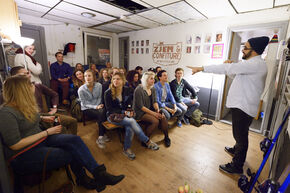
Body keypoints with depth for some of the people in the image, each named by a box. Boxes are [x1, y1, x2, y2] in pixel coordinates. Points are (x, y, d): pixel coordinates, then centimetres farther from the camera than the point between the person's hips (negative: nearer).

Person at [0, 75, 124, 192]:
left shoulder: (25, 106, 9)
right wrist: (46, 132, -16)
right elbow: (15, 145, -20)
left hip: (41, 139, 7)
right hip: (23, 155, -6)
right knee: (72, 154, -20)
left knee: (74, 140, -20)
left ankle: (99, 174, -16)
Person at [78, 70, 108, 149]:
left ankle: (100, 138, -18)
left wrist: (98, 105, -14)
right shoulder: (81, 89, -13)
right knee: (101, 115, -30)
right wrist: (95, 107, -21)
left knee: (102, 112, -31)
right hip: (86, 108, -3)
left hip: (97, 106, 3)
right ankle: (103, 134, -13)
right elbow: (84, 103, -9)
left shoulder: (99, 85, -6)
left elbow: (99, 98, 4)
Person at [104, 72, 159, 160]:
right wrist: (123, 112, -16)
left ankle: (126, 149, -5)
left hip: (125, 115, 4)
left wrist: (130, 111, -8)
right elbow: (109, 109, -9)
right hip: (113, 116, -3)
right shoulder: (108, 93, -9)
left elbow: (129, 103, 13)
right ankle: (148, 141, -16)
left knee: (130, 128, -30)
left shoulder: (127, 90, 3)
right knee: (132, 121, -30)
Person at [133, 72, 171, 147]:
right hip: (140, 112, -6)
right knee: (155, 121, -26)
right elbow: (140, 106, -19)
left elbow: (154, 101, 7)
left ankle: (166, 138, 4)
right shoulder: (139, 90, -17)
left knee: (163, 117, -16)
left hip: (150, 110, 7)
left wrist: (158, 110, -13)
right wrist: (153, 113, -22)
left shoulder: (153, 89, 6)